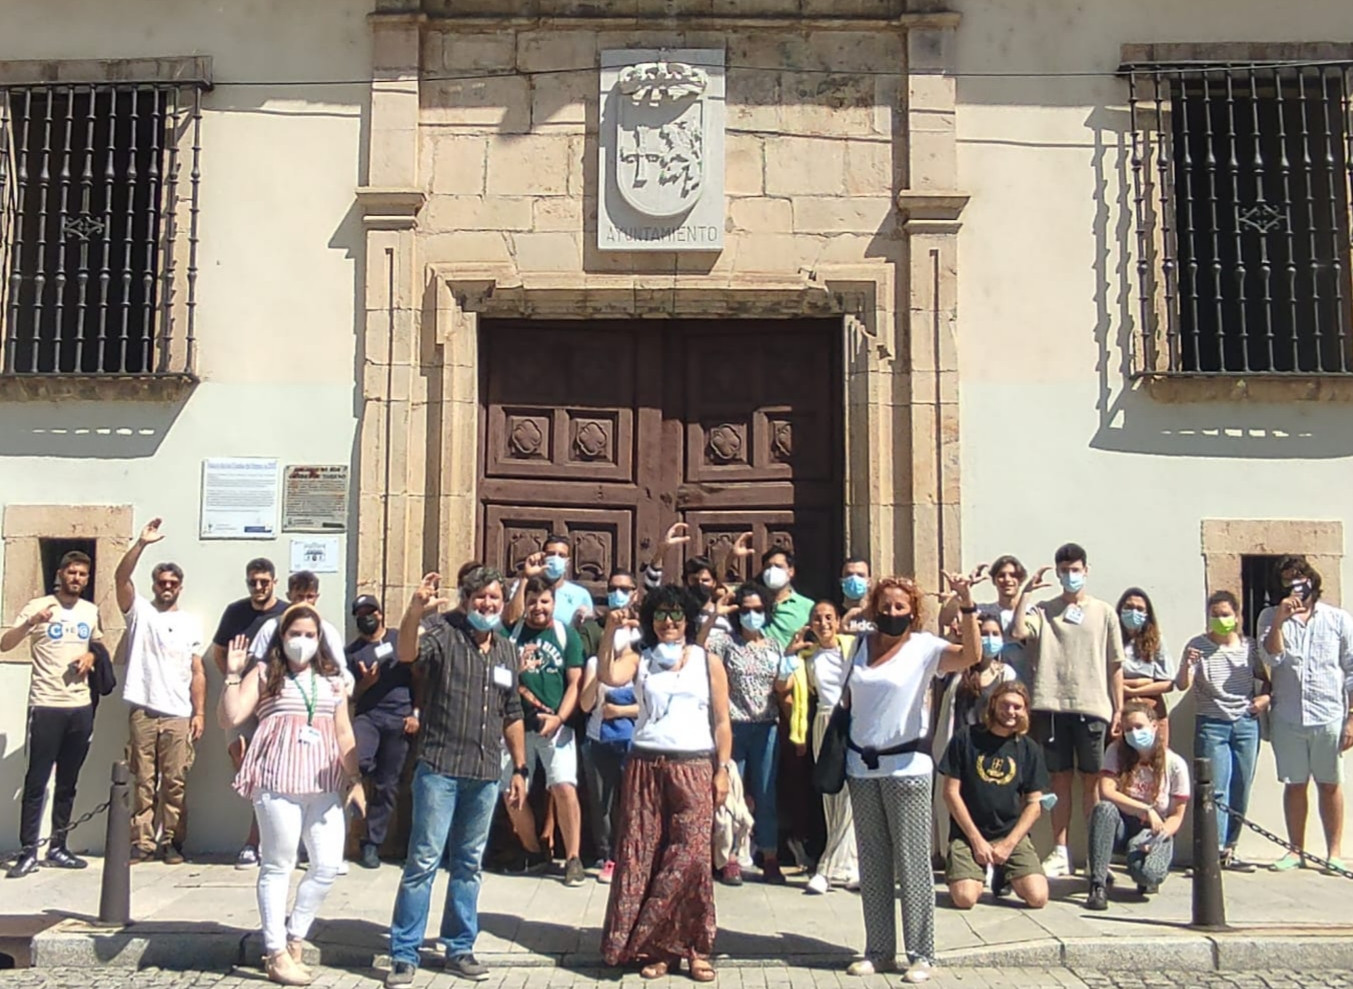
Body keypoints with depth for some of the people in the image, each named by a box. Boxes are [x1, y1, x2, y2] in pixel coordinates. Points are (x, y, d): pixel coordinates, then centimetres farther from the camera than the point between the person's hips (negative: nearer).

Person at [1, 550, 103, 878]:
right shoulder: (38, 607, -5)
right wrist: (30, 623, -31)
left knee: (68, 783, 10)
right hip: (46, 706, -5)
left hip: (81, 707, 5)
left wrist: (91, 657, 2)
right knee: (36, 781, -3)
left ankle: (57, 848, 18)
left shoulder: (91, 611, 10)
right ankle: (28, 852, 3)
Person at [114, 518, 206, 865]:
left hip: (178, 714, 1)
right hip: (143, 711, -1)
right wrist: (141, 544, -21)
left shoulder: (191, 622, 12)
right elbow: (121, 578, -10)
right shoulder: (139, 611, 9)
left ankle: (171, 842, 9)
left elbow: (197, 672, 9)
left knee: (175, 782, 2)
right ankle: (142, 842, 9)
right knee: (143, 780, 2)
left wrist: (200, 712, 1)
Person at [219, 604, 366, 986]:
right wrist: (233, 674, -11)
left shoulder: (331, 679, 18)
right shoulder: (265, 673, 6)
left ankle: (294, 937, 18)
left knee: (328, 865, 0)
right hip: (277, 782, -4)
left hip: (325, 785, 4)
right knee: (278, 866, 1)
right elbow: (230, 718, -4)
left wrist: (355, 779, 11)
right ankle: (277, 954, 11)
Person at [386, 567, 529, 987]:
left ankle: (459, 949, 25)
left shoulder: (507, 650, 11)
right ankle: (404, 955, 7)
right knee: (424, 861, -3)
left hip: (485, 776, 5)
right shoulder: (444, 633, -5)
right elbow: (406, 653, -27)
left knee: (468, 864, 14)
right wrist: (415, 610, -45)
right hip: (440, 769, -5)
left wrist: (520, 769, 15)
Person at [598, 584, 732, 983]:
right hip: (646, 767, 1)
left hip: (694, 769, -1)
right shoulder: (638, 658, 9)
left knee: (690, 857, -8)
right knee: (643, 855, 1)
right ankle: (655, 948, 10)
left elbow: (721, 722, 6)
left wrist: (722, 770, 0)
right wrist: (610, 633, -20)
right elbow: (608, 677, -12)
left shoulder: (708, 662, 8)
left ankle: (692, 948, 4)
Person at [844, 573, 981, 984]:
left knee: (912, 862, -1)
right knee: (872, 862, 11)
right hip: (862, 765, 5)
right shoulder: (861, 644, 9)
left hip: (906, 766, -5)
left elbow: (971, 655, -23)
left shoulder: (924, 647, -5)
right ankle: (879, 950, 20)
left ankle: (920, 954, 8)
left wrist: (966, 604, -33)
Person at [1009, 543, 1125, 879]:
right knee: (1060, 780, 6)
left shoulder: (1104, 613, 8)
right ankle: (1061, 853, 12)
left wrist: (1119, 709, 4)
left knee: (1091, 781, 3)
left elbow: (1115, 665, 8)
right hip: (1053, 706, 1)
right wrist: (1026, 592, -9)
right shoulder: (1043, 610, 8)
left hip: (1091, 707, -1)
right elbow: (1018, 632, -12)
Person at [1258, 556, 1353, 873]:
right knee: (1294, 785, 9)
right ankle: (1297, 851, 18)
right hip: (1287, 717, 1)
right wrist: (1279, 620, -18)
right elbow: (1272, 657, -7)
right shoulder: (1270, 617, 7)